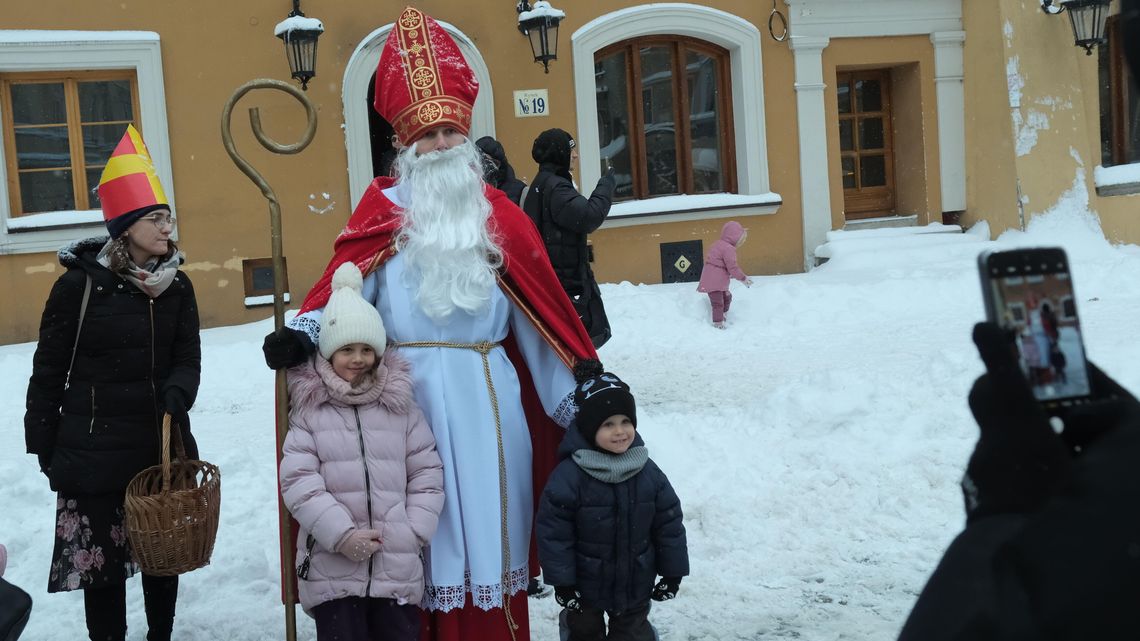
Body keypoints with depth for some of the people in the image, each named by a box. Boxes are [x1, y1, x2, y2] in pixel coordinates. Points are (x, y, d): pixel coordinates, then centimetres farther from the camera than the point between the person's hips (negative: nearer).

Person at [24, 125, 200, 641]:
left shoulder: (176, 285, 3)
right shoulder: (80, 283, -8)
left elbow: (188, 359, 2)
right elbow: (49, 368, -2)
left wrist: (176, 394, -21)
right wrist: (42, 442, 0)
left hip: (163, 443, 4)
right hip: (94, 449, -4)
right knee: (100, 561, 1)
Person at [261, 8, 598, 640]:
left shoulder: (497, 213, 8)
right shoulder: (382, 210, 4)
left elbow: (544, 312, 7)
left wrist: (582, 394, 5)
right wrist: (302, 332, -28)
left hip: (487, 398, 2)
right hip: (409, 395, -1)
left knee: (487, 519, 8)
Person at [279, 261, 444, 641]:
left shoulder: (400, 403, 5)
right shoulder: (309, 409, -1)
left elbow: (427, 471, 6)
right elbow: (298, 481, -8)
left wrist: (414, 530, -4)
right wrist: (342, 534, -15)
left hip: (398, 563, 2)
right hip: (333, 567, -2)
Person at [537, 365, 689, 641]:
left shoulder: (649, 473, -9)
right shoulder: (568, 476, -21)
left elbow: (669, 524, 0)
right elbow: (554, 532, -16)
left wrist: (672, 573, 2)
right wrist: (562, 582, -13)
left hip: (636, 585, 2)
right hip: (586, 586, -2)